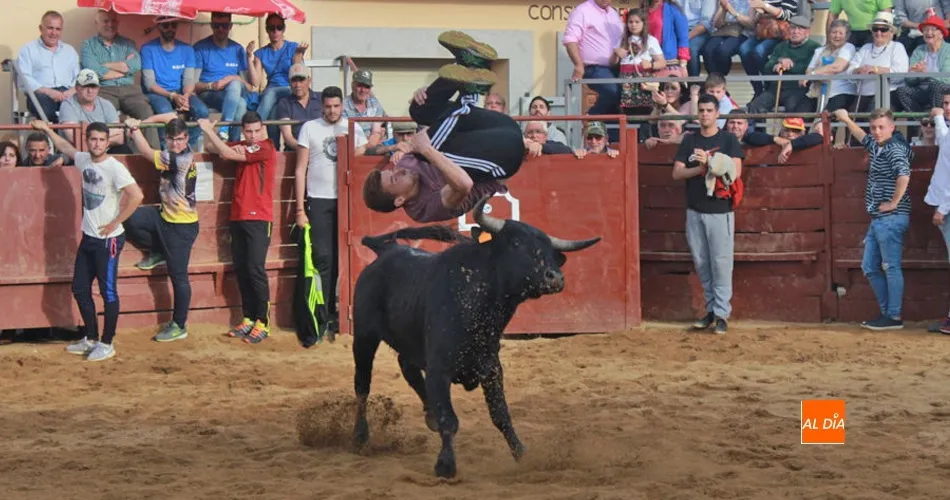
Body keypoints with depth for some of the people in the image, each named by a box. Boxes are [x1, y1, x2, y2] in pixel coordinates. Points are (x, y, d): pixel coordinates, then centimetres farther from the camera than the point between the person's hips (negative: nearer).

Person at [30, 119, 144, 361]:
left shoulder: (114, 167, -19)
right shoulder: (84, 160, 5)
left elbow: (136, 195, -29)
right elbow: (66, 147, 28)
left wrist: (115, 223, -21)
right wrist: (46, 129, 34)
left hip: (108, 239, -9)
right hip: (88, 237, 9)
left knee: (108, 291, 1)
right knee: (80, 289, 15)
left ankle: (107, 344, 9)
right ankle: (91, 339, 27)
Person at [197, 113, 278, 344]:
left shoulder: (266, 148, -9)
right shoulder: (242, 147, 14)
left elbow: (228, 154, -13)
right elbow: (213, 148, 17)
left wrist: (208, 129, -5)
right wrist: (210, 131, -4)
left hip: (259, 218, -8)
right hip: (238, 217, 8)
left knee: (255, 269, -10)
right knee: (241, 270, 8)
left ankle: (263, 323, -7)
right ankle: (249, 319, 15)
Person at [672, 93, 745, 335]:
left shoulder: (728, 140, 1)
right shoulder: (689, 140, 11)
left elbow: (735, 172, -10)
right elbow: (677, 172, 4)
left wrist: (708, 162, -15)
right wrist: (701, 168, -11)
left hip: (720, 210, -4)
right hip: (694, 210, 4)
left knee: (721, 262, -6)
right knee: (701, 263, 7)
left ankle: (722, 314, -3)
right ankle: (711, 309, 17)